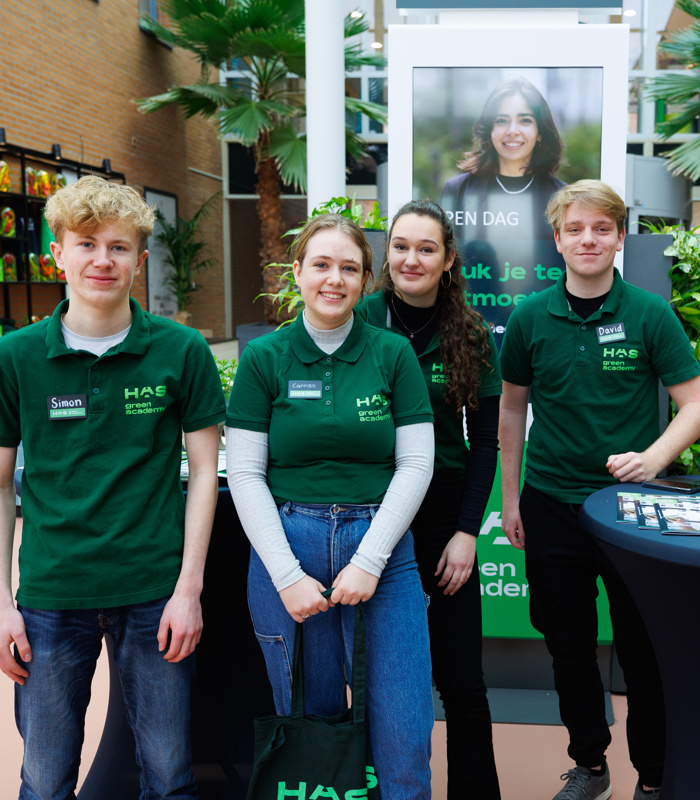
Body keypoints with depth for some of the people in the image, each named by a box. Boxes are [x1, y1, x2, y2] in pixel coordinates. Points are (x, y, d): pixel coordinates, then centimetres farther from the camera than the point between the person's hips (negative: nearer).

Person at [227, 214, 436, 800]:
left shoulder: (393, 354, 3)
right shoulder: (264, 358, 1)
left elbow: (416, 464, 0)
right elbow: (245, 474, -2)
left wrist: (368, 562, -8)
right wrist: (288, 576, -9)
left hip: (382, 543, 1)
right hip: (287, 544, 0)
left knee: (404, 733, 2)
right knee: (310, 717, 12)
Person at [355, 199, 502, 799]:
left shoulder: (472, 337, 0)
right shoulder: (359, 323, -4)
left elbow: (485, 440, 4)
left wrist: (467, 531, -3)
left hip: (444, 510, 1)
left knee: (460, 678, 7)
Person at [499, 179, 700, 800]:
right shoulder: (531, 318, -1)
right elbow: (513, 406, 9)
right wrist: (510, 497, 8)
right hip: (552, 507, 2)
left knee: (644, 649, 9)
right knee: (569, 648, 14)